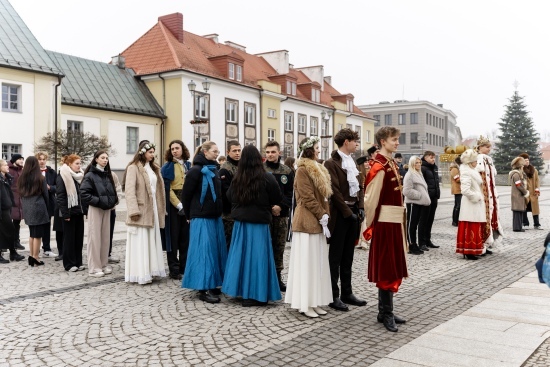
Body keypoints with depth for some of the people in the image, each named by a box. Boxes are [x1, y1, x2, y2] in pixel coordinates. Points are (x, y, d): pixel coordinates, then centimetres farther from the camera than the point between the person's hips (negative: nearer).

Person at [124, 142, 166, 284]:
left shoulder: (154, 168, 17)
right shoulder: (133, 167, -7)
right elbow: (129, 190, -14)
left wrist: (161, 209, 11)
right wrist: (134, 210, -21)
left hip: (153, 208, 7)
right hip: (141, 209, -7)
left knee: (152, 241, 10)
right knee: (140, 242, -4)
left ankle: (149, 270, 17)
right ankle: (140, 274, 0)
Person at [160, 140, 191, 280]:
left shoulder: (189, 166, 12)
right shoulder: (167, 168, -1)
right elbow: (166, 189, -8)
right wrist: (179, 205, -14)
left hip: (188, 205, 4)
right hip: (173, 205, -4)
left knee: (186, 237, 7)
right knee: (173, 237, 0)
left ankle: (184, 267, 15)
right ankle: (174, 269, 6)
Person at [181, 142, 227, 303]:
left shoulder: (214, 170, 12)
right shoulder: (196, 171, -11)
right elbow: (186, 194, -8)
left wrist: (219, 211, 14)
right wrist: (190, 215, 0)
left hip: (215, 217, 8)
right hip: (201, 218, -8)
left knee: (215, 250, 10)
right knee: (204, 251, -6)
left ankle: (212, 284, 20)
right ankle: (203, 289, -1)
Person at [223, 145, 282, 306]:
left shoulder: (237, 178, -3)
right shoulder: (267, 178, -13)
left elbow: (230, 197, 12)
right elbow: (278, 199, -1)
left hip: (240, 222, 4)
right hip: (259, 223, -4)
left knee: (241, 255, 12)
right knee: (257, 256, 2)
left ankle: (241, 290, 20)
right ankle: (255, 294, 6)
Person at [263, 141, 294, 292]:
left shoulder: (287, 172, 9)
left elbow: (290, 193, 4)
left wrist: (281, 206, -12)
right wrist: (269, 207, -13)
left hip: (281, 214, 3)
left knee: (279, 245, 9)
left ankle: (277, 276, 19)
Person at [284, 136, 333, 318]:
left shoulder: (318, 169, 17)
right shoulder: (303, 170, -12)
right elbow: (308, 198, -17)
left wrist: (324, 216, 7)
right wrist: (322, 216, -13)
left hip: (318, 222, 9)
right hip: (308, 221, -9)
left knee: (318, 263, 10)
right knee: (307, 263, -4)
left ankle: (315, 302, 18)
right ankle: (304, 304, 3)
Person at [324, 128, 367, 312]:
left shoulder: (352, 162, 16)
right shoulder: (332, 163, -9)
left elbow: (359, 187, 16)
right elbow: (334, 191, -15)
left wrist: (360, 208, 3)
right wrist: (348, 212, -15)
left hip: (354, 212, 8)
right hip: (340, 214, -8)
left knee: (348, 256, 13)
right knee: (335, 257, 0)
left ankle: (347, 293, 21)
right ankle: (334, 296, 7)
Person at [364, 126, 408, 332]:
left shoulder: (392, 164, 13)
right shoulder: (379, 167, -16)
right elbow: (371, 199, -16)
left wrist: (401, 220, 14)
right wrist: (371, 224, -10)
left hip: (395, 221, 9)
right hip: (385, 222, -9)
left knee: (394, 267, 14)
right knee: (387, 269, -1)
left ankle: (385, 311, 25)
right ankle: (386, 314, 10)